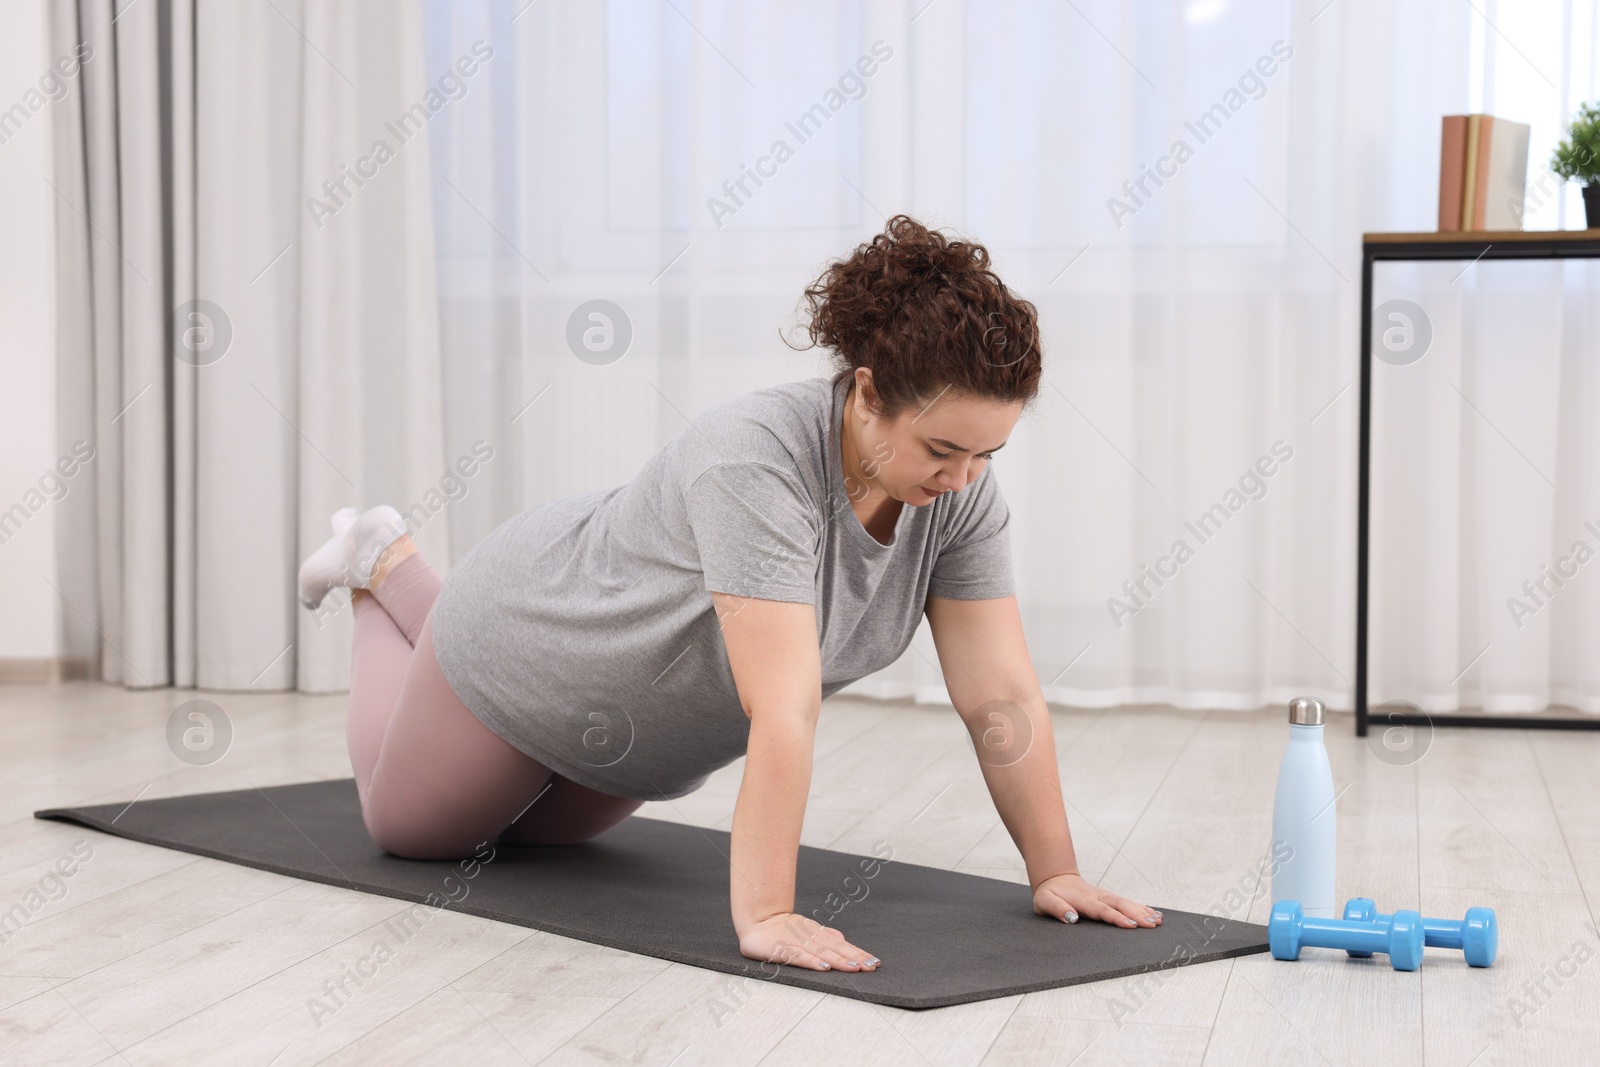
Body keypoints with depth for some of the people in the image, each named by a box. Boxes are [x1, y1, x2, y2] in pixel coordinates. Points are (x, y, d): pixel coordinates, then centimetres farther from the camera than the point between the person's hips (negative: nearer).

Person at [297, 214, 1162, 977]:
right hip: (532, 654, -6)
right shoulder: (760, 461, -44)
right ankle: (377, 567, 38)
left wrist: (1055, 873, -22)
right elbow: (784, 712, -49)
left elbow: (1002, 696, -20)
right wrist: (764, 918, -50)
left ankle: (396, 563, 45)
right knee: (408, 827, 21)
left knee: (539, 831, 32)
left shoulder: (962, 491, -23)